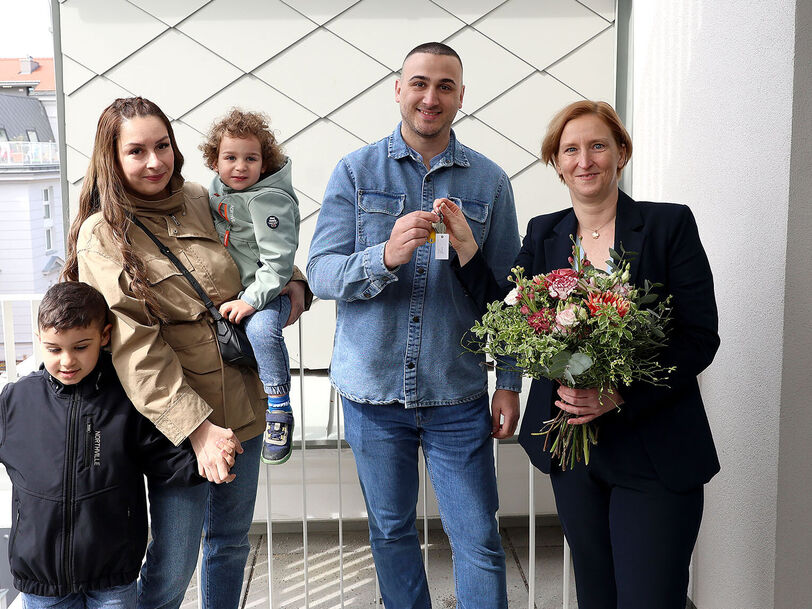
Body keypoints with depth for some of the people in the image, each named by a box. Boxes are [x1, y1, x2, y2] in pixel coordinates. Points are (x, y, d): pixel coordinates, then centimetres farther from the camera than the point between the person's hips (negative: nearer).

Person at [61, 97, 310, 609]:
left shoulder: (204, 203, 5)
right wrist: (197, 426, -24)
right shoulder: (102, 236, -9)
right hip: (176, 418, -5)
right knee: (173, 565, 4)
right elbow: (135, 349, -17)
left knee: (232, 542, 20)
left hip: (244, 405, 5)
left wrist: (292, 287, -1)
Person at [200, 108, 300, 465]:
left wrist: (253, 299, -29)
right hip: (229, 289, 9)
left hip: (268, 289, -8)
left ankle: (279, 410, -19)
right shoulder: (217, 189, 5)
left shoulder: (268, 199, -19)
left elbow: (278, 260, -23)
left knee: (261, 327, -34)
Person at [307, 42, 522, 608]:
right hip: (374, 390, 1)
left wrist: (510, 384, 1)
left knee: (479, 541, 5)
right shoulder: (355, 171, 0)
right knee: (391, 531, 17)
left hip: (458, 395, 0)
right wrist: (386, 256, -25)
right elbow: (321, 273, -7)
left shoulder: (489, 181, 2)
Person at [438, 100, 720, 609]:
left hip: (655, 453, -4)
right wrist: (465, 245, -6)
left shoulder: (669, 224, -6)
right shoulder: (543, 234, 7)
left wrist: (619, 393, -20)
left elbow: (700, 338, -9)